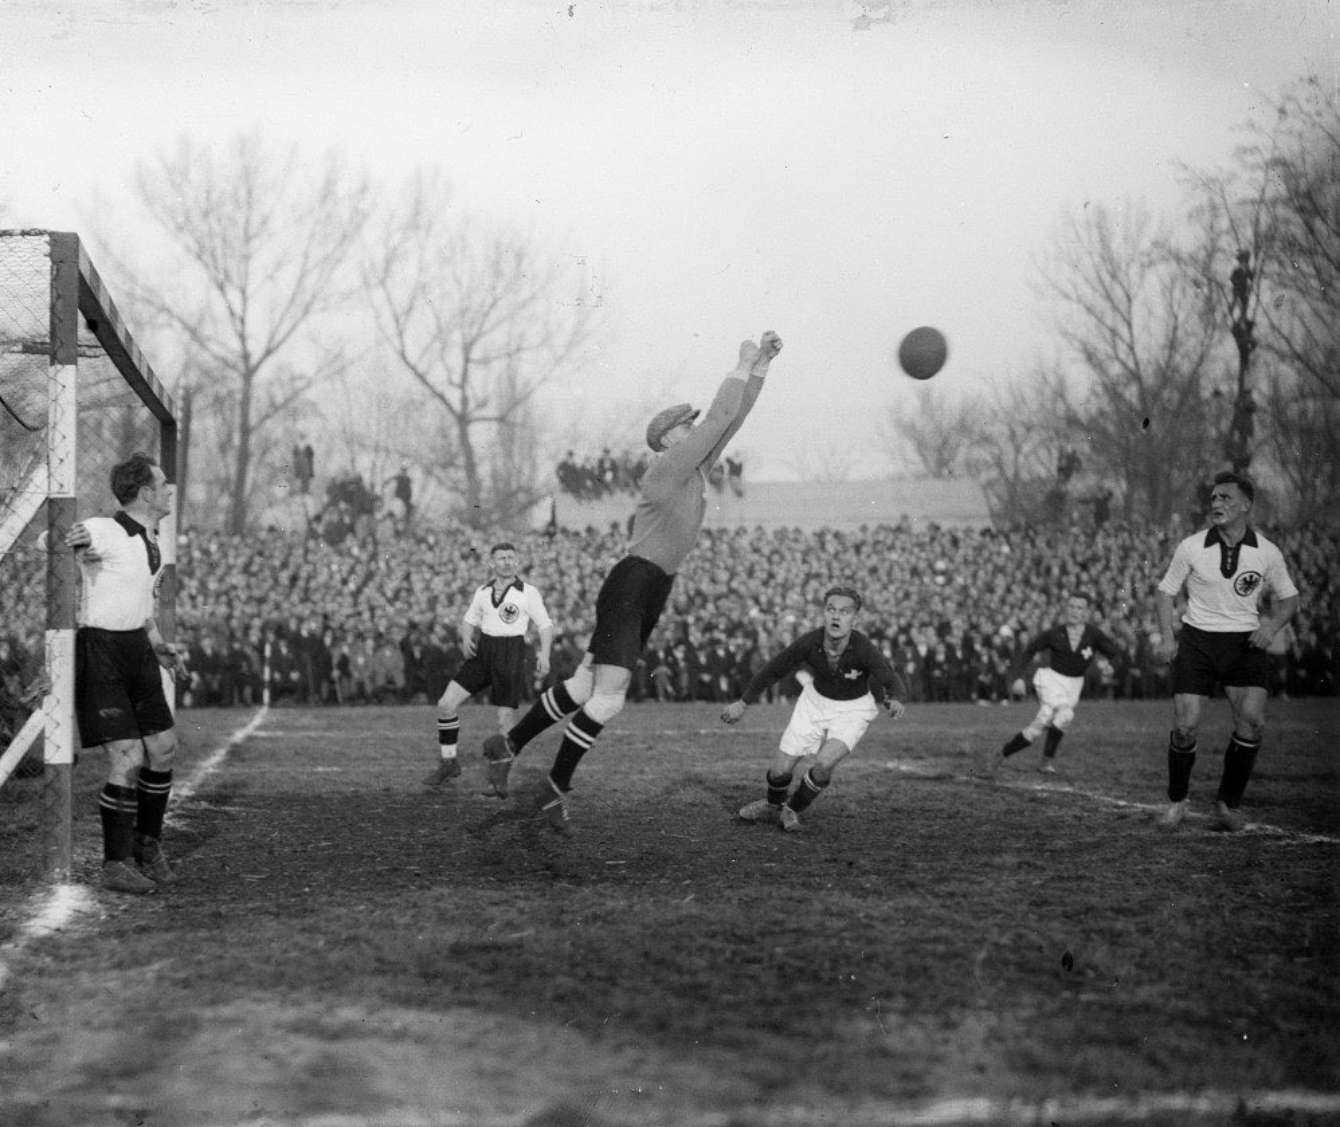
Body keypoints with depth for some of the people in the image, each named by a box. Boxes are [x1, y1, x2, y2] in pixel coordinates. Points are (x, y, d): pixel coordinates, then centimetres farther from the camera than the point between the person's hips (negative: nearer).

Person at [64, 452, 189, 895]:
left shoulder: (153, 541, 12)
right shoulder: (104, 531, -16)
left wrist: (161, 648, 12)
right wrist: (73, 542, -46)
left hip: (137, 648, 8)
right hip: (99, 650, -8)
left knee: (162, 749, 8)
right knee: (128, 759, -12)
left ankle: (147, 842, 28)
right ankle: (116, 864, -1)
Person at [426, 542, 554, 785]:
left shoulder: (528, 592, -4)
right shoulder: (483, 592, 10)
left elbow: (546, 625, -4)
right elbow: (469, 620, 21)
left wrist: (544, 654, -21)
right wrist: (466, 639, -1)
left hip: (512, 656, -4)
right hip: (482, 654, 4)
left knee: (506, 722, -6)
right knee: (446, 704, -6)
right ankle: (449, 763, 9)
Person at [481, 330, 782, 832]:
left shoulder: (695, 469, 13)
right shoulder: (667, 467, -11)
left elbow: (732, 419, 15)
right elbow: (719, 419, -14)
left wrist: (761, 366, 9)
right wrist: (743, 366, -4)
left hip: (652, 594, 10)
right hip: (629, 587, -10)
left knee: (585, 687, 11)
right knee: (608, 699, -12)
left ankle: (507, 746, 23)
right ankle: (555, 789, -3)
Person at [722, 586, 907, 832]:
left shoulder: (865, 650, -33)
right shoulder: (809, 643, -27)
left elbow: (893, 684, -32)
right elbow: (774, 669, -11)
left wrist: (895, 700, -57)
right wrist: (743, 702, -2)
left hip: (853, 709, -2)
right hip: (816, 701, 2)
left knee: (824, 763, -25)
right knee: (780, 769, 1)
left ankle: (793, 810, 6)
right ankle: (772, 806, 37)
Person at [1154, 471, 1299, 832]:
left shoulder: (1267, 553, -2)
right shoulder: (1191, 548, -4)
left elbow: (1288, 598, 11)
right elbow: (1165, 591, 6)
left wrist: (1272, 626, -8)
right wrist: (1167, 637, -7)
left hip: (1246, 643, 0)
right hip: (1197, 640, 0)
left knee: (1252, 719, -19)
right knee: (1185, 725, -11)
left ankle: (1228, 803, 0)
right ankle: (1177, 799, 15)